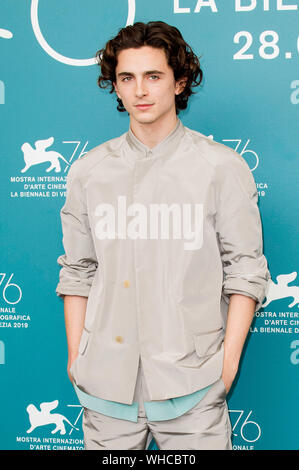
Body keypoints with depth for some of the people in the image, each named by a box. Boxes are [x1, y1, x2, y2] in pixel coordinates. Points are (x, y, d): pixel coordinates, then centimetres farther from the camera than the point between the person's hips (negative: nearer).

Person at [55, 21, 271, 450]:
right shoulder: (88, 171, 7)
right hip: (105, 379, 3)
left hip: (190, 380, -2)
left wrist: (229, 360, -5)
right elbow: (78, 271, 11)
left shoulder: (222, 167, -1)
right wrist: (75, 356, 8)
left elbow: (245, 269, 0)